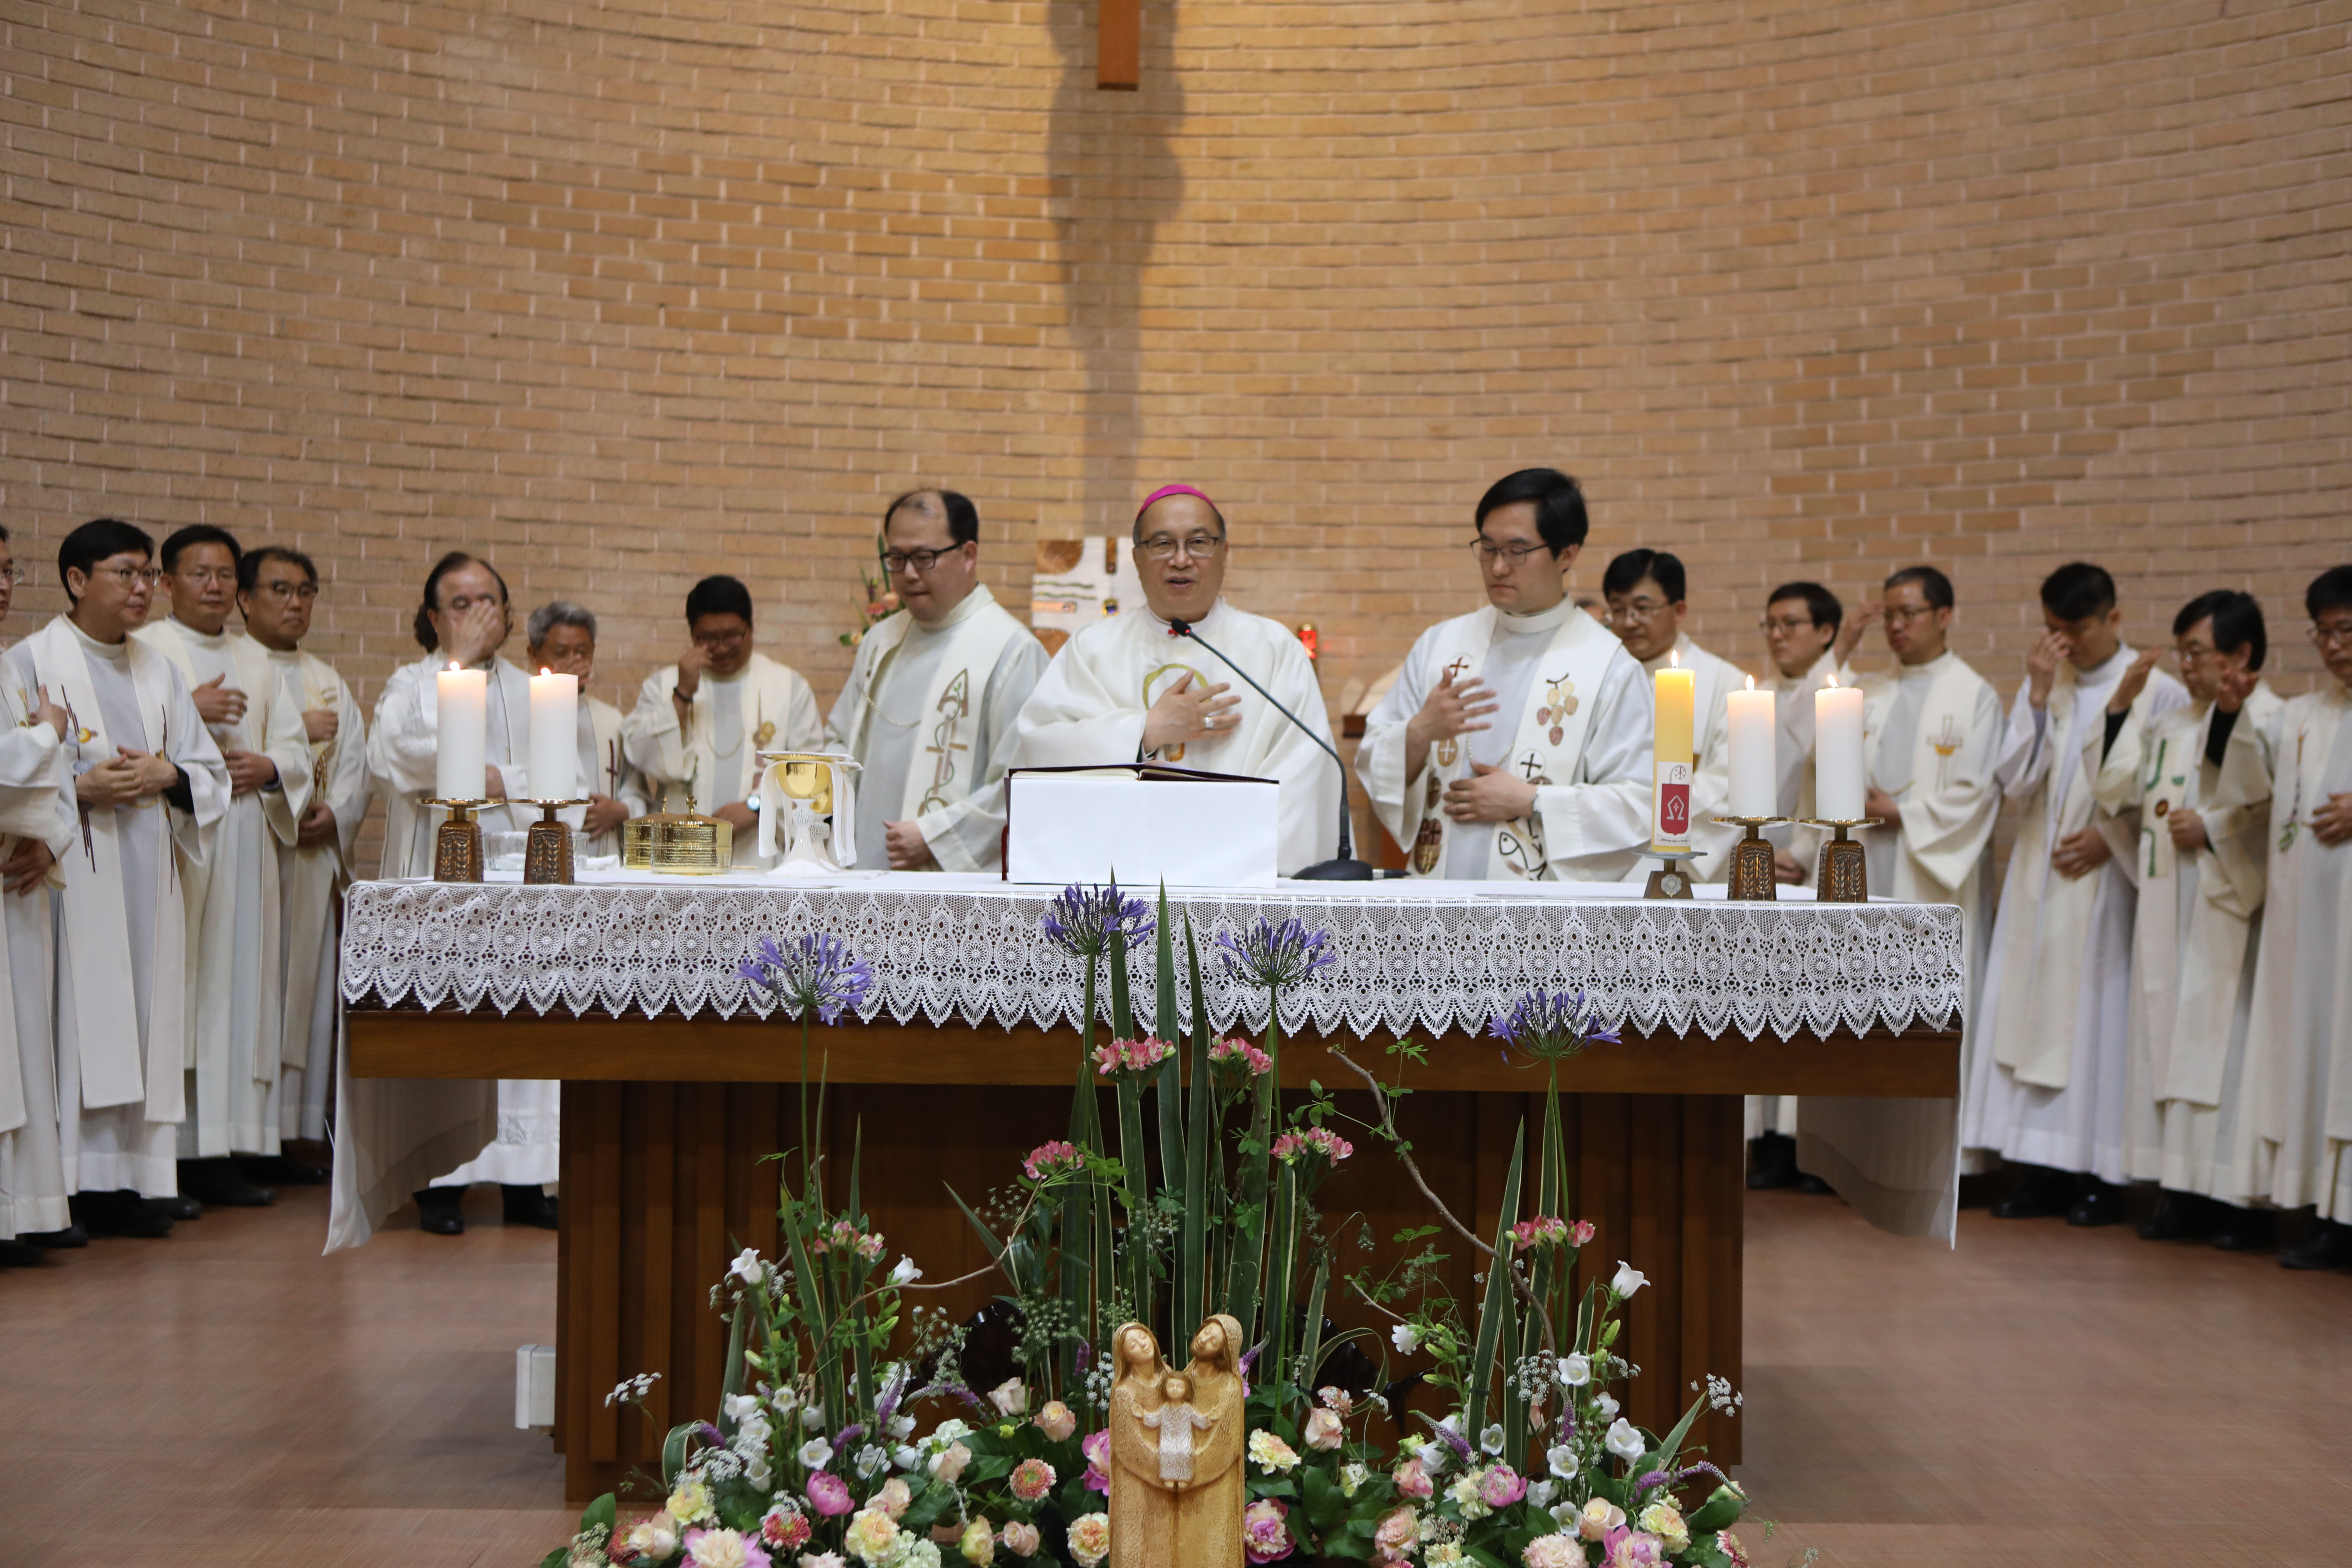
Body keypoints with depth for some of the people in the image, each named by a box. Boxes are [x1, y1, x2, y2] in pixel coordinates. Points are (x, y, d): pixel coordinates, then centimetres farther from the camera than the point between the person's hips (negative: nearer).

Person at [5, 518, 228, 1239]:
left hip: (146, 877, 5)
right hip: (68, 874, -5)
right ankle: (62, 1187, -4)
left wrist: (167, 776, -4)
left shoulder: (160, 671, 18)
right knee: (72, 1015, -9)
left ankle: (122, 1181, 6)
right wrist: (80, 787, -17)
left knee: (142, 1013, 2)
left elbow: (210, 772, 16)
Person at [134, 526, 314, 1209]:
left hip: (245, 839, 5)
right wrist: (189, 710, -12)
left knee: (242, 984, 1)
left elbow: (296, 748, 17)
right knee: (178, 986, -11)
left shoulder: (257, 661, 21)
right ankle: (171, 1149, -9)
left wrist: (269, 765, -3)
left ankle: (227, 1149, 3)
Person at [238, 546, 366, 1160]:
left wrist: (335, 813, -5)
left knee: (308, 986, 4)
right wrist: (299, 730, -9)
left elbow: (356, 763, 13)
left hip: (315, 854, 6)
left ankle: (295, 1130, 7)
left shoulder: (329, 683, 21)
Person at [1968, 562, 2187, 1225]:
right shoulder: (2042, 686, 9)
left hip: (2110, 881, -4)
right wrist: (2039, 694, -8)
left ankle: (2103, 1174, 5)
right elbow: (2015, 779, -2)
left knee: (2101, 1014, -4)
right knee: (2035, 1013, 3)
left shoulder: (2158, 692, -3)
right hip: (2041, 879, 4)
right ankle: (2045, 1169, 9)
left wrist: (2112, 836, -12)